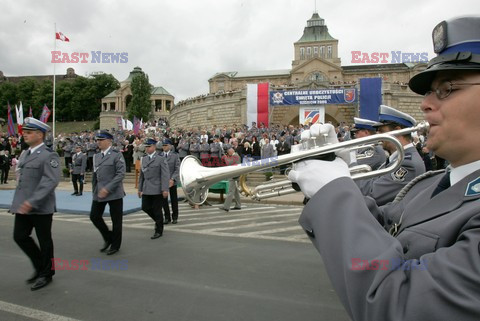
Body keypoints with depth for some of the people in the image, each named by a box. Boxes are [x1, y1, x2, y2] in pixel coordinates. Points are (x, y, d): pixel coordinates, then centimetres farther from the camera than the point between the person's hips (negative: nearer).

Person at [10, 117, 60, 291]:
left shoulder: (49, 155, -14)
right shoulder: (24, 154, 13)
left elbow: (51, 181, -23)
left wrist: (33, 201, -28)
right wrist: (19, 201, 19)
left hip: (41, 207, -8)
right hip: (23, 205, 8)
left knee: (44, 240, 5)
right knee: (20, 236, 10)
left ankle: (46, 273, 23)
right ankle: (40, 267, 29)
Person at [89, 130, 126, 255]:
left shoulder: (117, 155, -8)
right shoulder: (96, 156, 11)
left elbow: (121, 174, -16)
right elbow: (95, 175, 17)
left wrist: (107, 188, -21)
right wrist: (94, 191, 13)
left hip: (114, 193, -6)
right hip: (99, 193, 6)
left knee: (116, 220, 3)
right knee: (94, 216, 4)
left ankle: (115, 245, 21)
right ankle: (108, 238, 26)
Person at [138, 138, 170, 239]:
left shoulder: (161, 159, -6)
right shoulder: (144, 159, 12)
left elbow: (165, 175, -12)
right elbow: (142, 175, 17)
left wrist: (165, 189, -18)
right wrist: (140, 188, 15)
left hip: (157, 190, -6)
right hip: (146, 190, 6)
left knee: (157, 210, 1)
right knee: (145, 207, 6)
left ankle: (159, 231, 17)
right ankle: (158, 220, 32)